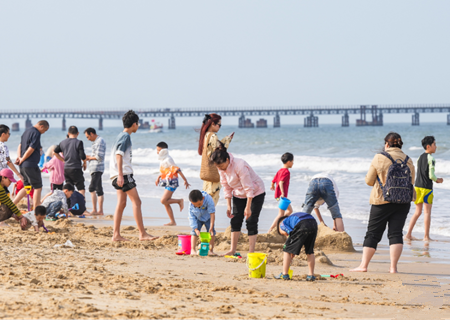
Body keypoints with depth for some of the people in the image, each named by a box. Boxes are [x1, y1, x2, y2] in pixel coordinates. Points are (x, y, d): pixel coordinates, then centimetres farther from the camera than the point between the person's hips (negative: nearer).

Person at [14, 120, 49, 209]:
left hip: (23, 165, 9)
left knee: (27, 187, 18)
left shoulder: (27, 131, 16)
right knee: (38, 187, 0)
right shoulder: (36, 133, -14)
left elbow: (20, 145, 16)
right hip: (31, 165, -9)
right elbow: (30, 150, -18)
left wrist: (19, 157, 1)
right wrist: (22, 160, -7)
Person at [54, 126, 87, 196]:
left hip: (66, 169, 5)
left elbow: (55, 152, 16)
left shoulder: (63, 142, 8)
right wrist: (84, 163, 5)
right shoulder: (78, 142, -9)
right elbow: (82, 156, -14)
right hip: (76, 168, -5)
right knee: (81, 188, -2)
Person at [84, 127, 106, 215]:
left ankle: (94, 210, -19)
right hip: (95, 168, 11)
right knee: (99, 190, 10)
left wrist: (89, 157, -6)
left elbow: (99, 157, -20)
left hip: (97, 168, -11)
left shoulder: (99, 141, -13)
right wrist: (89, 157, 12)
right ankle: (100, 210, 12)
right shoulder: (96, 141, 20)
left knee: (92, 188, -16)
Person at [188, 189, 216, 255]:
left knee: (211, 232, -12)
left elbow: (212, 213, -34)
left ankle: (211, 250, -5)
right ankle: (193, 250, -5)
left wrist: (211, 228, -36)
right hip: (198, 219, 1)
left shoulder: (208, 200, -37)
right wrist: (196, 229, -28)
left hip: (208, 218, -1)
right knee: (194, 232, -12)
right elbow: (192, 218, -19)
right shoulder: (191, 206, -28)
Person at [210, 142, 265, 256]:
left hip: (255, 193, -7)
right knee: (235, 220, 2)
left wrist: (248, 207, -28)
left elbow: (249, 188, -29)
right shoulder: (222, 169, -12)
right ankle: (232, 250, 9)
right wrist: (229, 206, -4)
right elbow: (227, 188, 0)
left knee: (251, 222, -10)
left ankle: (251, 251, -8)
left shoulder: (239, 166, -34)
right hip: (239, 194, 7)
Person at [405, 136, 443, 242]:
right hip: (426, 187, -7)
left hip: (417, 186, 7)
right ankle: (426, 236, 4)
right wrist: (437, 180, 4)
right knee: (427, 212, 1)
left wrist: (435, 179, 16)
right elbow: (431, 175, -17)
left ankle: (408, 234, 11)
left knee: (417, 212, 15)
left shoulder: (420, 158, 11)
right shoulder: (431, 159, -13)